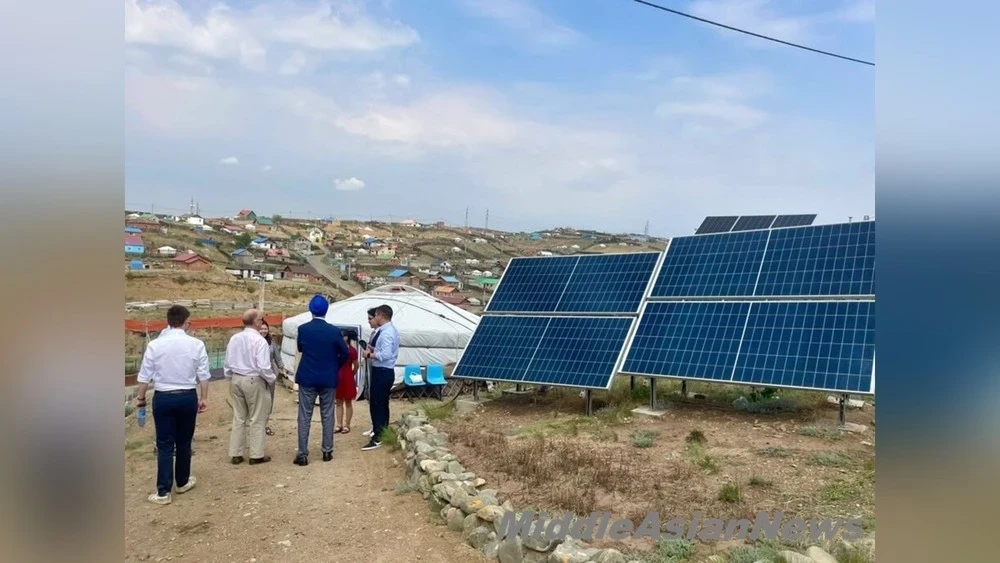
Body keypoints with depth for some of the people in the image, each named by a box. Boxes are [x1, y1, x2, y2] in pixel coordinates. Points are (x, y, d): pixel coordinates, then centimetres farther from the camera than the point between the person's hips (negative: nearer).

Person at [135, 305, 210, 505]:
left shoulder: (155, 345, -7)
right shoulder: (196, 344, -7)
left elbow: (145, 376, -1)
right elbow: (203, 375, -3)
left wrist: (140, 397, 15)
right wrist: (204, 398, 9)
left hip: (162, 398, 0)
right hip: (187, 397, 1)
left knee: (164, 445, 4)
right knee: (184, 442, 15)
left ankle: (163, 492, 4)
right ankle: (183, 482, 28)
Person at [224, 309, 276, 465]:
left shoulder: (234, 338, 1)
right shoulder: (259, 340, -18)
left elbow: (228, 363, 7)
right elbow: (263, 367, -21)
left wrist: (231, 379, 20)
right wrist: (272, 379, -4)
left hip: (236, 380, 6)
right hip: (255, 381, -6)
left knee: (238, 417, 15)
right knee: (257, 419, 7)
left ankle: (235, 454, 20)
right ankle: (256, 455, 12)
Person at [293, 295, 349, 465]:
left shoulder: (302, 329, -6)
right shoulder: (334, 331, -9)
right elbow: (345, 354, 0)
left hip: (307, 378, 0)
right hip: (328, 379, 0)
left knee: (304, 416, 4)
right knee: (327, 415, 10)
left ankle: (302, 454, 4)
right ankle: (327, 451, 16)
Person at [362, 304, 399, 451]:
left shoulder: (386, 333, -20)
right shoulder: (390, 330, 12)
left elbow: (386, 355, -29)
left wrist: (369, 354, -17)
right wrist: (373, 349, 8)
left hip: (382, 372, -11)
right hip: (385, 371, 11)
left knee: (376, 404, -7)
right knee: (382, 404, 19)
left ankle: (377, 439, -3)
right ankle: (382, 432, 30)